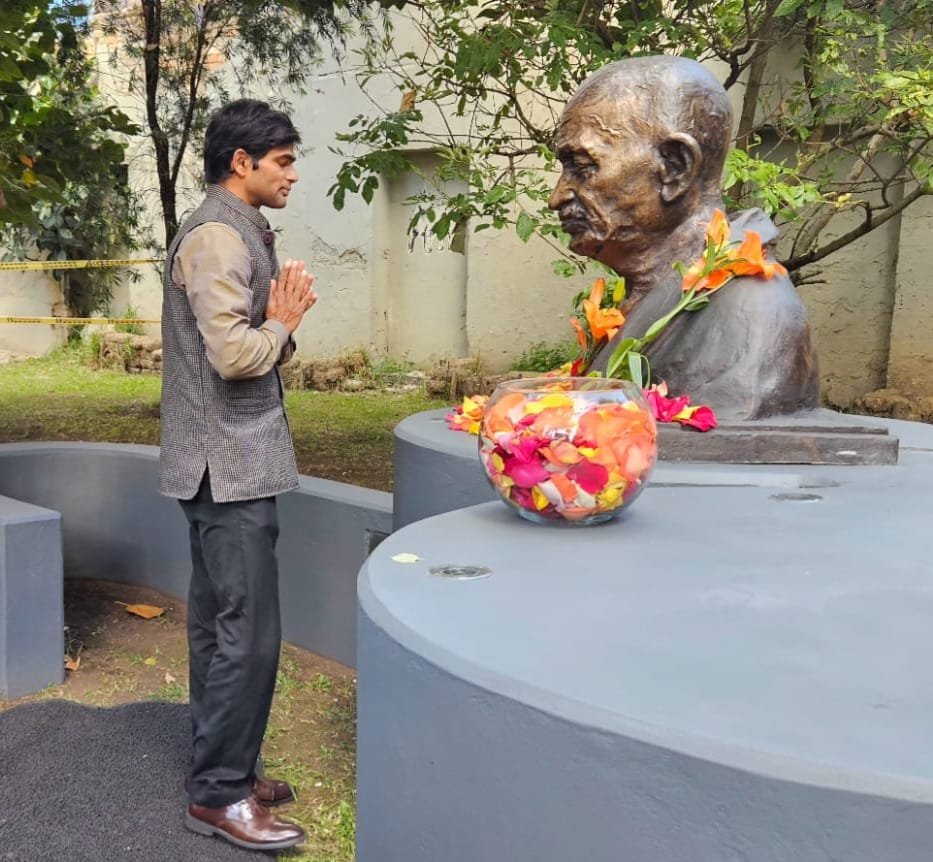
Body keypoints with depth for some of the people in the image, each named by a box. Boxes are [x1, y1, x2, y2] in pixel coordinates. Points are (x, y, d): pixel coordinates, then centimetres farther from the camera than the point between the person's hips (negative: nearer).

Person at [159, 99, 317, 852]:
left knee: (218, 624, 14)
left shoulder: (239, 232, 17)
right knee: (249, 630, -6)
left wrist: (282, 322, 0)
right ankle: (219, 793, 6)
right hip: (229, 464, -10)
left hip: (227, 463, 10)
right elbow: (233, 353, -24)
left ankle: (221, 773, 25)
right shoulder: (218, 237, -14)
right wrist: (283, 322, -7)